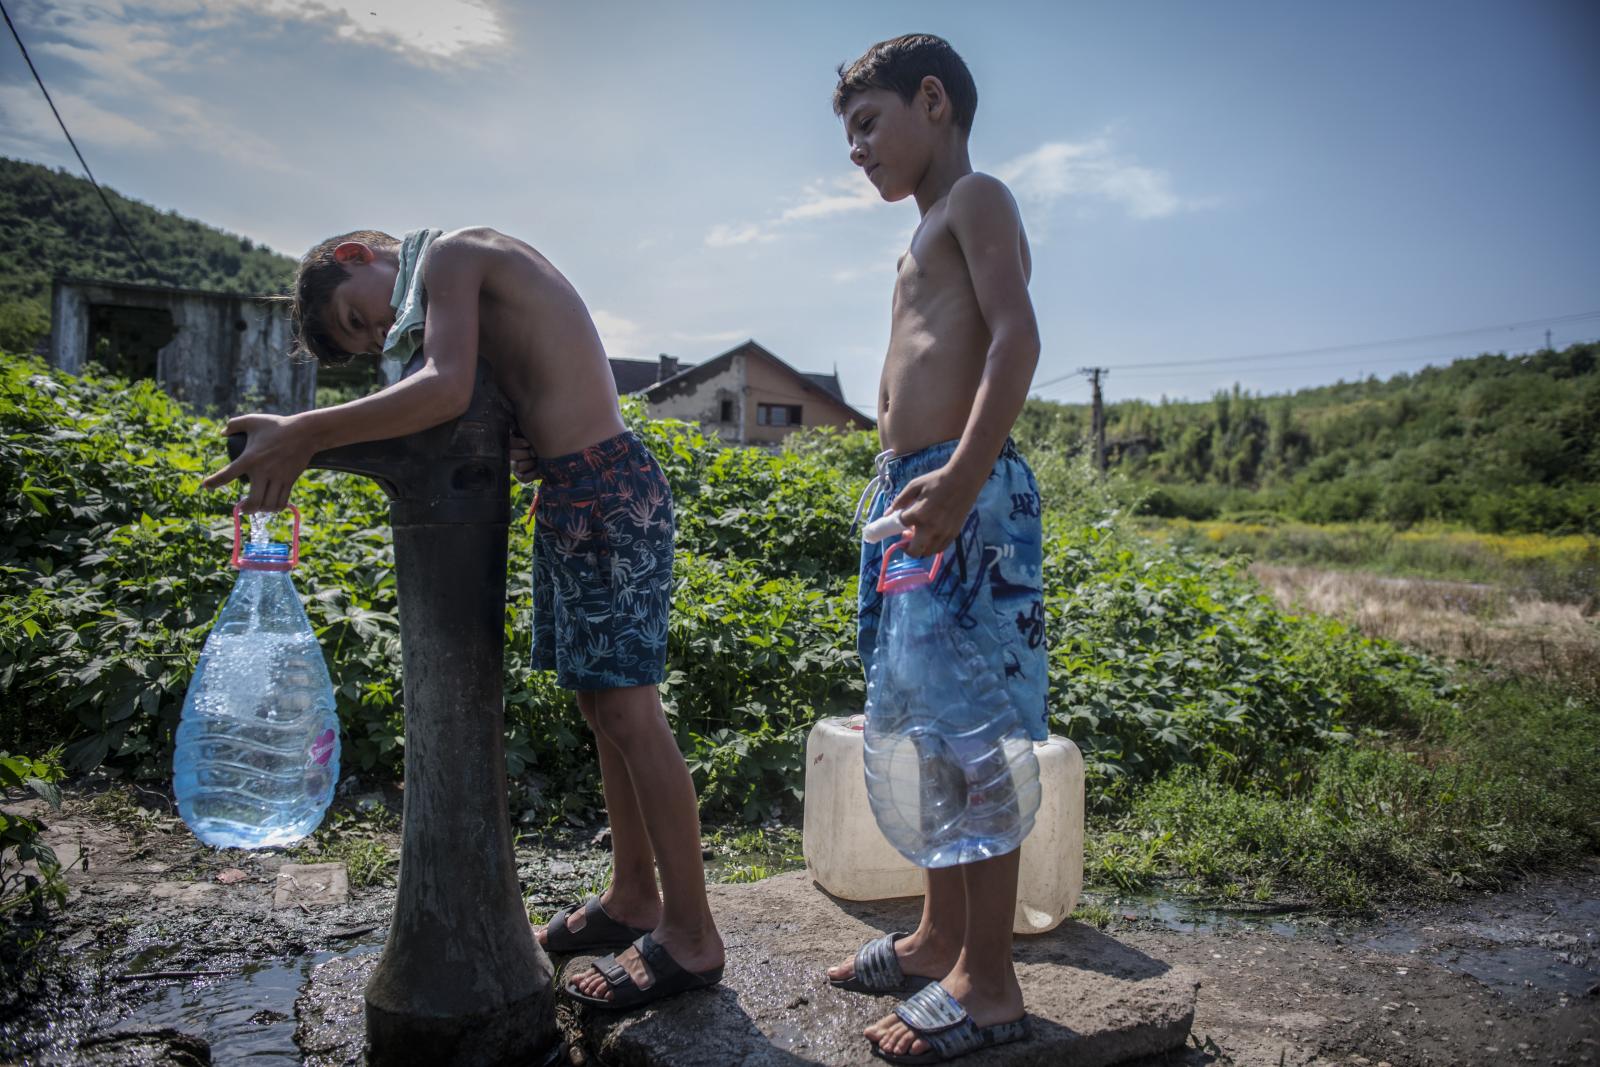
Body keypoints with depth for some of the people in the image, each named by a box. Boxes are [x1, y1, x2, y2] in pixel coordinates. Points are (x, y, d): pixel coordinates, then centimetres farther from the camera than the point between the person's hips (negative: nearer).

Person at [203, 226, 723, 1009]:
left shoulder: (450, 253, -6)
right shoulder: (474, 302, 22)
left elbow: (447, 390, -23)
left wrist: (304, 434, -20)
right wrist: (522, 450, -4)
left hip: (608, 490, -10)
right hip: (567, 496, 10)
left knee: (627, 710, -7)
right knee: (601, 704, 14)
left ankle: (691, 937, 4)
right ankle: (633, 897, 28)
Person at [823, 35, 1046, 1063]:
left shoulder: (976, 197, -1)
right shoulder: (930, 233, 26)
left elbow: (1018, 337, -17)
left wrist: (960, 476, -28)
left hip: (969, 494, -10)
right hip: (911, 490, 10)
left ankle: (988, 982, 6)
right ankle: (941, 937, 27)